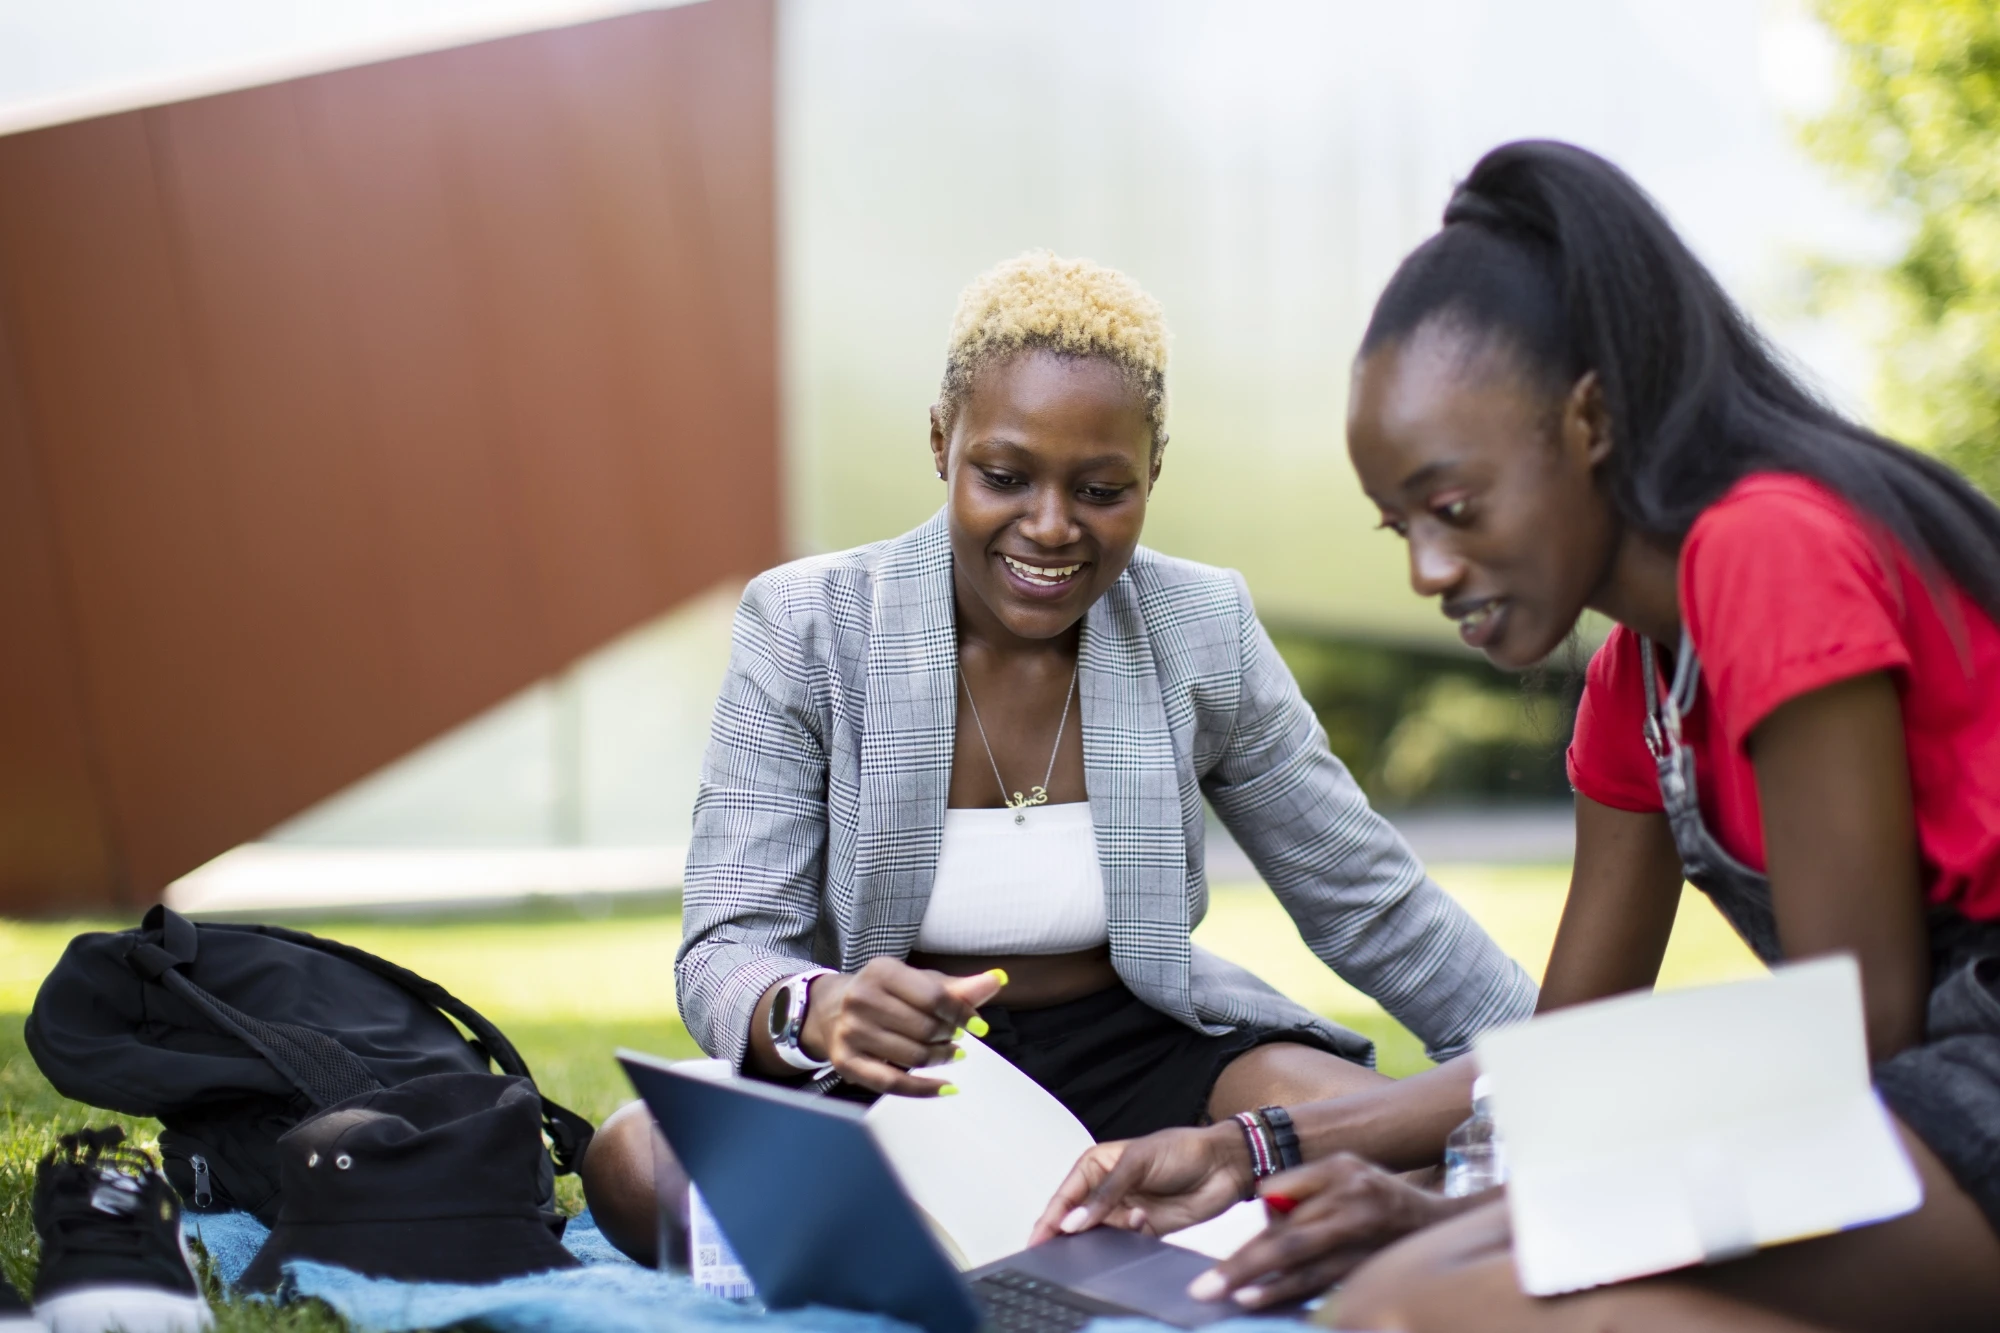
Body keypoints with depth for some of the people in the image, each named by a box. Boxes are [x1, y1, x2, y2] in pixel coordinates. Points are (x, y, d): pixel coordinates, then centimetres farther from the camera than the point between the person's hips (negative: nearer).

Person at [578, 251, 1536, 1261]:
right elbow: (725, 954, -15)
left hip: (1135, 1054, 1)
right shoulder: (806, 627, -10)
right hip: (888, 1076, 0)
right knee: (637, 1159, -31)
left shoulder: (1203, 631, -3)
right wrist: (820, 1013, -39)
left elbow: (1368, 905, 5)